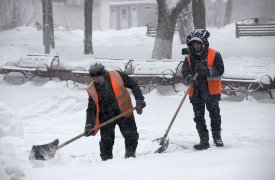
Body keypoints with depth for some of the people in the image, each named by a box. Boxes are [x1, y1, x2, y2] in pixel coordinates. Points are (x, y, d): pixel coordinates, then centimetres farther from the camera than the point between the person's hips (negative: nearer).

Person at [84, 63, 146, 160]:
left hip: (124, 112, 0)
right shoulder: (92, 90, -8)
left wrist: (139, 100, -11)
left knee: (131, 136, 4)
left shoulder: (117, 76, -14)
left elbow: (133, 85, -3)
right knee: (106, 141, -7)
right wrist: (89, 125, -18)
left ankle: (130, 155, 28)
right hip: (106, 117, 0)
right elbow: (91, 109, -5)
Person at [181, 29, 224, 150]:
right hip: (196, 92, 3)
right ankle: (204, 140, 9)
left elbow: (220, 70, -13)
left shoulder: (214, 55, -6)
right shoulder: (189, 58, 5)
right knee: (199, 117, 3)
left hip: (212, 91, -3)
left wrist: (206, 71, -28)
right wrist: (189, 78, -26)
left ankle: (217, 137, 26)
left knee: (214, 114, 9)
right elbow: (185, 71, -3)